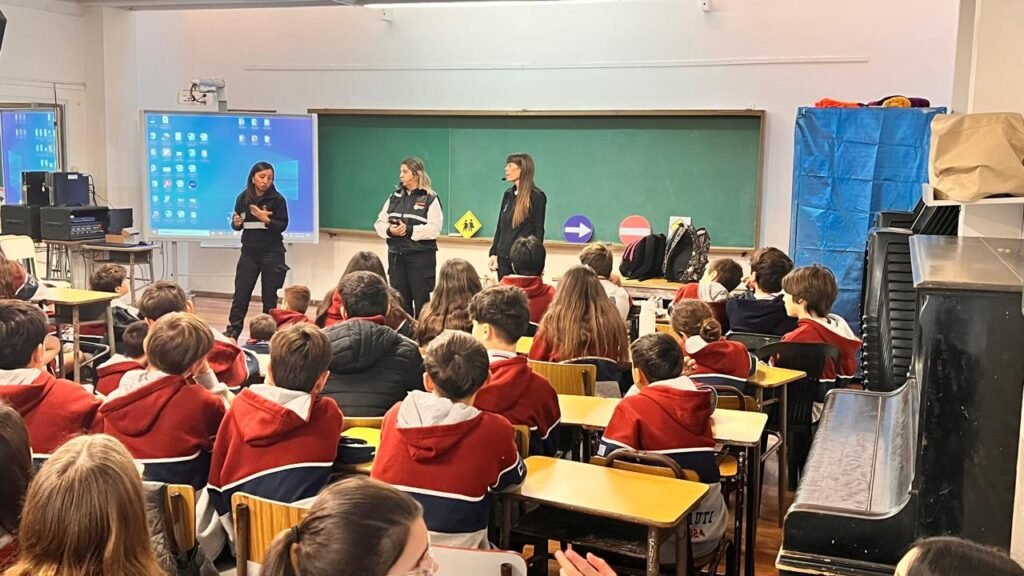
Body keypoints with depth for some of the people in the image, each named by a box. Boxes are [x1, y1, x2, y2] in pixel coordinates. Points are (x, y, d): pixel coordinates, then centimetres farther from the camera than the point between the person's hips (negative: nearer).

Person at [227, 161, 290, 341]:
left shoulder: (277, 199, -8)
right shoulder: (243, 198, 1)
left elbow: (283, 225, -10)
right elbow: (236, 225, 7)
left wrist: (266, 219, -26)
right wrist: (236, 222, -16)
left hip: (272, 253, -2)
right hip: (249, 251, 3)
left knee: (269, 295, 4)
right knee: (241, 292, 2)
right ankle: (232, 332, 8)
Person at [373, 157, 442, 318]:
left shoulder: (430, 199, -4)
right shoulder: (395, 197, 12)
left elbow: (434, 229, -13)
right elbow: (380, 223, 11)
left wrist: (409, 230, -19)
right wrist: (390, 230, -10)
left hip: (421, 255, -5)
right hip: (396, 255, 5)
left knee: (421, 299, 1)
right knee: (400, 299, 9)